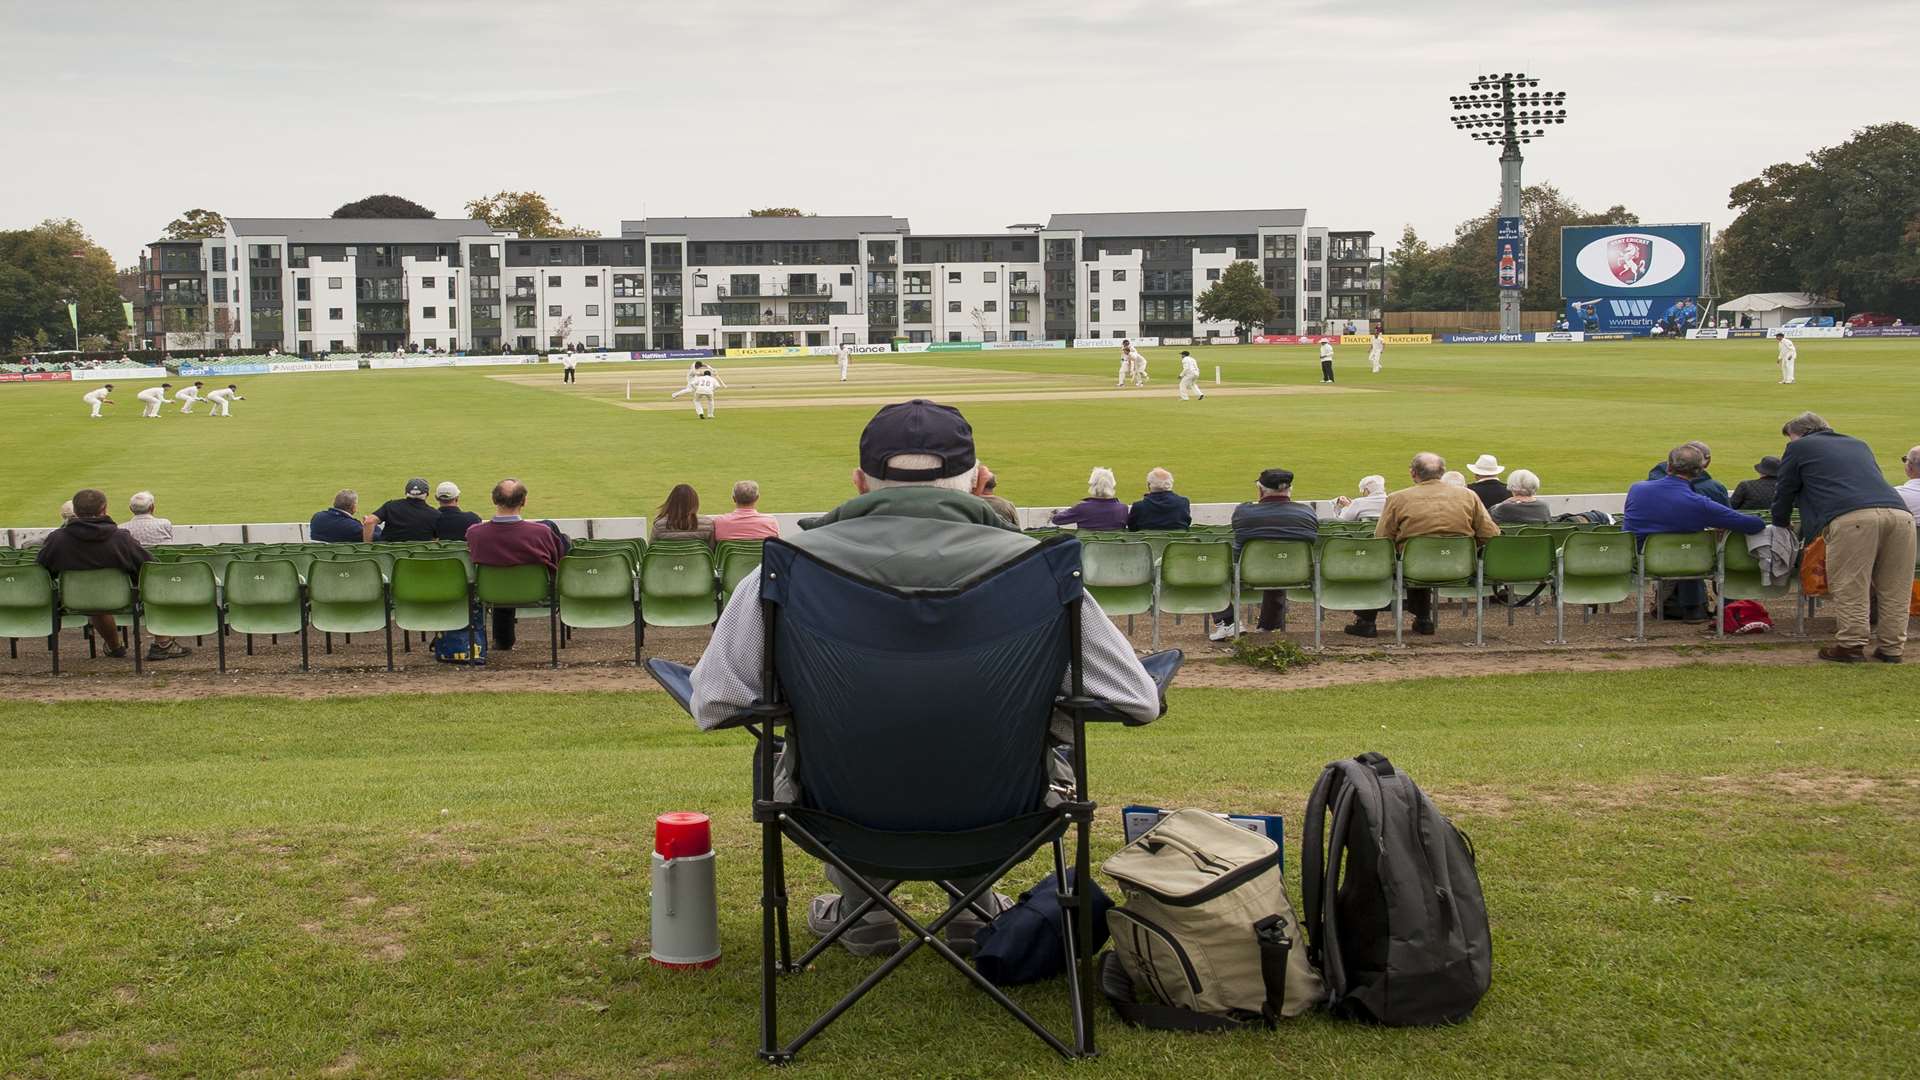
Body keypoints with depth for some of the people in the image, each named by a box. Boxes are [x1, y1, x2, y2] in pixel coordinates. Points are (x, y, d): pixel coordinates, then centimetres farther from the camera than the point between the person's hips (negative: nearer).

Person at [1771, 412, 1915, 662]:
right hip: (1899, 512, 6)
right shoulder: (1859, 445, 38)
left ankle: (1851, 645, -5)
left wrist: (1780, 529, 41)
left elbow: (1784, 494, 24)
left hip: (1852, 517, -5)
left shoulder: (1799, 448, 22)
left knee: (1849, 587, -2)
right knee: (1894, 589, 10)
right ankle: (1891, 648, 10)